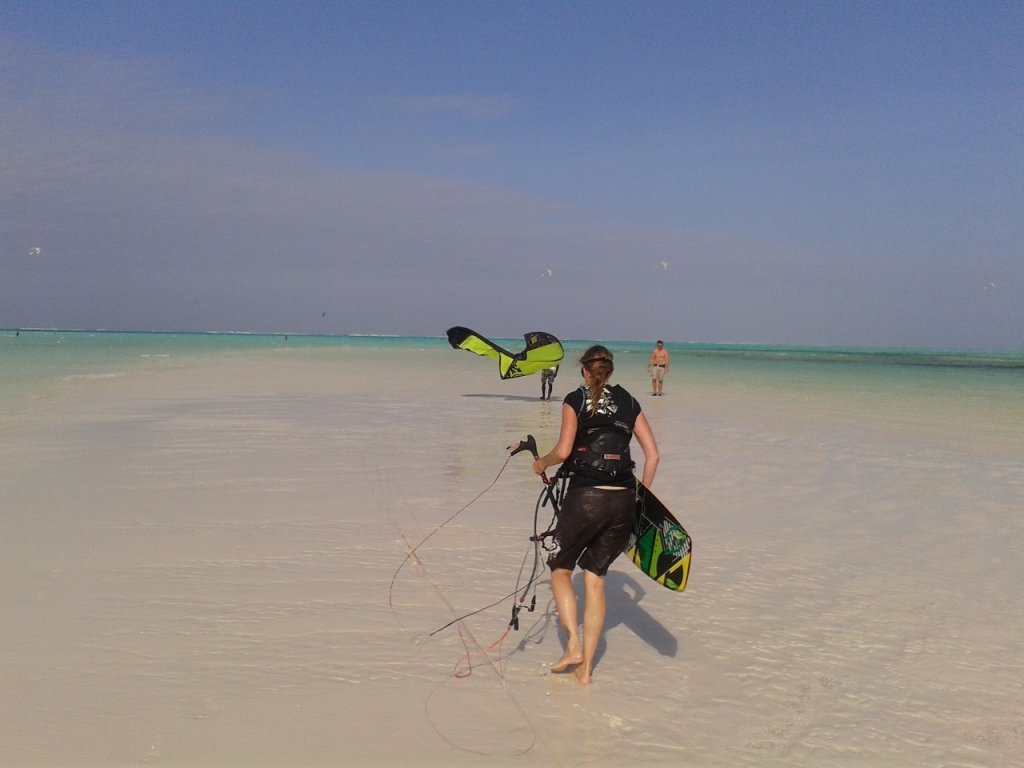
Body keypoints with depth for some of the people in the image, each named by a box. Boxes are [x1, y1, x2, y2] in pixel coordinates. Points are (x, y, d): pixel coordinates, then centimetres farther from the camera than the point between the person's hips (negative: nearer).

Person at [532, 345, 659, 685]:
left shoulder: (575, 400, 0)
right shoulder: (628, 402, 12)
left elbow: (563, 451, -9)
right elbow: (652, 454, 9)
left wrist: (542, 463, 11)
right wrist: (643, 496, 18)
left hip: (585, 497, -4)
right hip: (623, 500, 4)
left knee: (560, 568, 15)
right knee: (595, 577, 13)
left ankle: (573, 644, -2)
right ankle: (586, 667, 14)